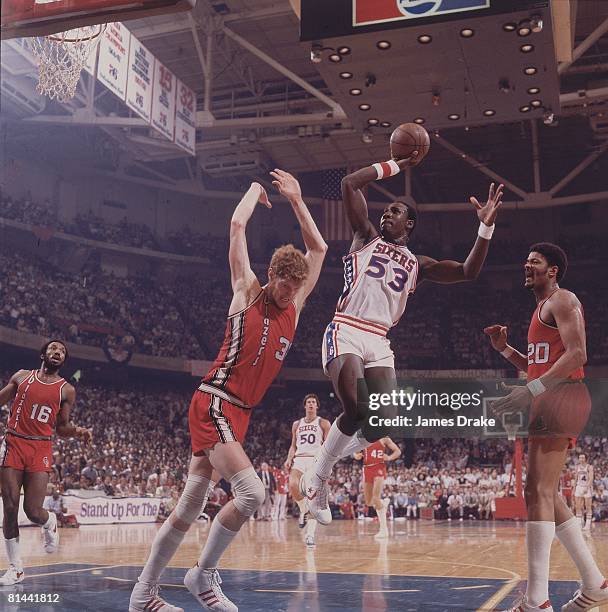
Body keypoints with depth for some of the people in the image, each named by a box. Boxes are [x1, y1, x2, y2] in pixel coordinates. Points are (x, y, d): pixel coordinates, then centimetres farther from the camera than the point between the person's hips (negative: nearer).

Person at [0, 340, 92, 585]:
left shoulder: (66, 390, 7)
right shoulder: (22, 376, 8)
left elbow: (61, 427, 11)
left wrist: (78, 431, -9)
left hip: (41, 449, -1)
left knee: (33, 511, -9)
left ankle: (50, 522, 30)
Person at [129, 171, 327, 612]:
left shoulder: (295, 305, 13)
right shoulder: (248, 291, -2)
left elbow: (318, 248, 20)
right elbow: (237, 224, -6)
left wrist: (296, 199, 18)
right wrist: (256, 189, 11)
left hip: (239, 412, 7)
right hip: (214, 404, -7)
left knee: (191, 506, 9)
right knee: (252, 492, -20)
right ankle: (204, 573, 1)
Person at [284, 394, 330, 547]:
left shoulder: (324, 423, 8)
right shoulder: (296, 424, 19)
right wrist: (289, 458, 2)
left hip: (316, 460, -2)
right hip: (299, 460, 2)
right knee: (293, 485, -27)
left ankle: (310, 535, -8)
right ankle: (303, 510, 3)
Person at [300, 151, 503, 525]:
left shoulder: (418, 265, 22)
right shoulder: (367, 237, 14)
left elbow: (469, 272, 12)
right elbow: (350, 184, 4)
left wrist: (486, 228, 3)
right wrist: (395, 165, 7)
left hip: (379, 343, 4)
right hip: (346, 332, -4)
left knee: (381, 424, -12)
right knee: (356, 410, -25)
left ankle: (325, 463, 14)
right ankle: (317, 476, -3)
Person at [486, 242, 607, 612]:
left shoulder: (562, 301, -5)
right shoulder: (543, 308, 25)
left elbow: (577, 354, -19)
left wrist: (531, 390, -26)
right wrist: (504, 348, 14)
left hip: (560, 399, -11)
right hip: (550, 402, 11)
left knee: (539, 493, -16)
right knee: (547, 496, 12)